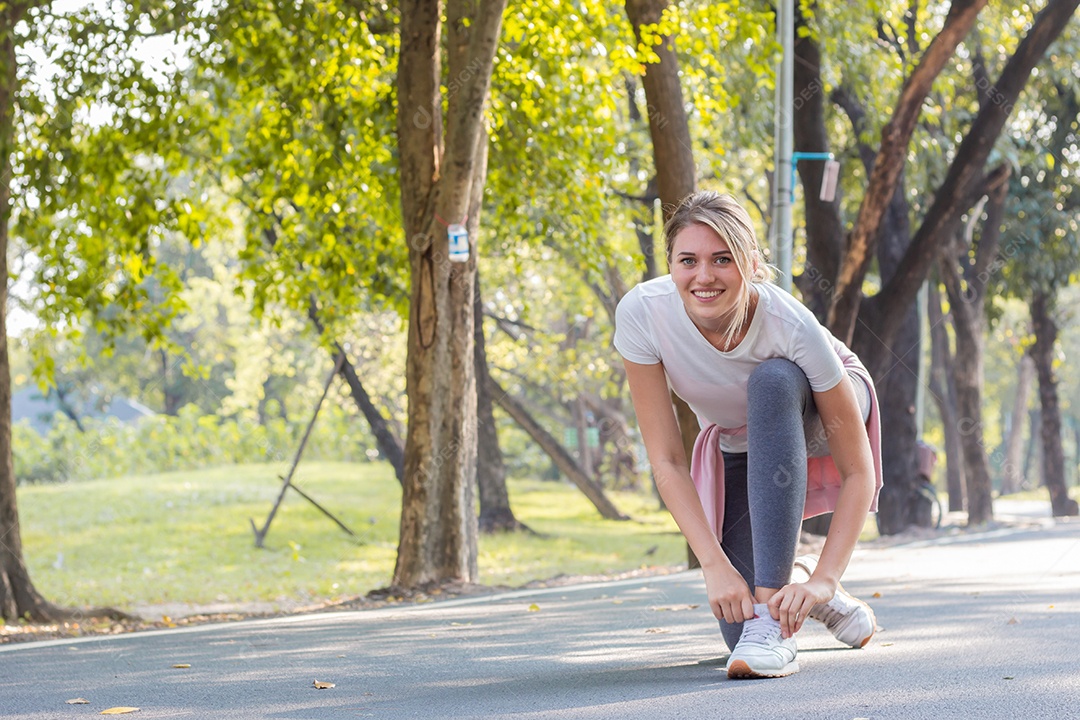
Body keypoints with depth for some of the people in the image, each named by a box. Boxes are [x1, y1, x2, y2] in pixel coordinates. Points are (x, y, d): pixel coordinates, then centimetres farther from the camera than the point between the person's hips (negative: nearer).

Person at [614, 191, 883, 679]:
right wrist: (714, 564, -36)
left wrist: (825, 579, -43)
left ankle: (773, 618, -37)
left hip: (813, 412, -2)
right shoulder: (641, 314, -32)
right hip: (737, 445, 2)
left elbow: (859, 471, -32)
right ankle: (795, 575, 27)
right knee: (735, 618, -11)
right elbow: (666, 460, -26)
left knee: (772, 381, -38)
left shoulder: (792, 326, -37)